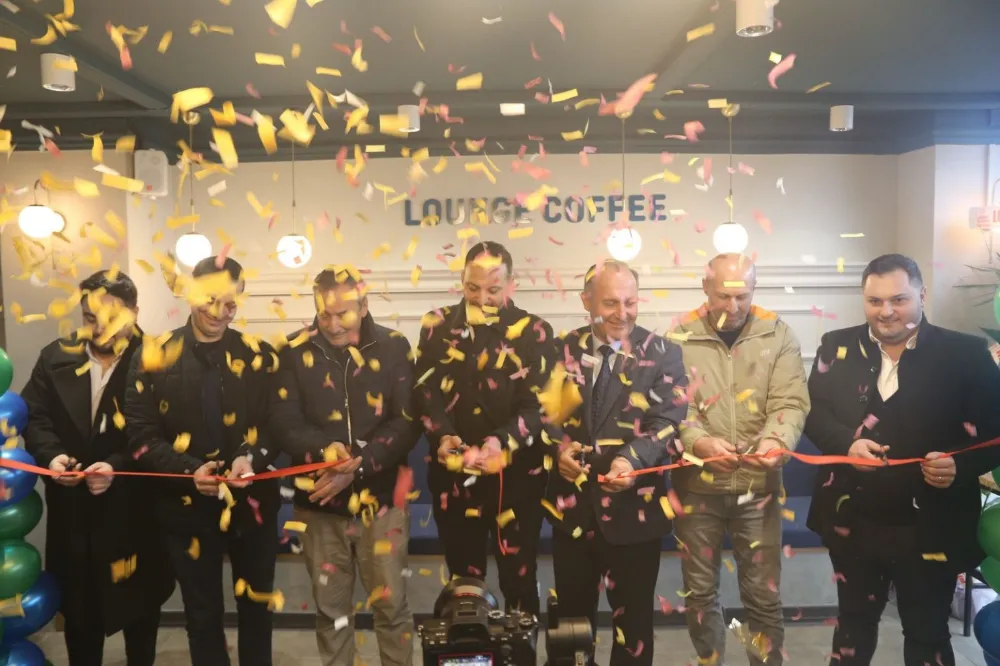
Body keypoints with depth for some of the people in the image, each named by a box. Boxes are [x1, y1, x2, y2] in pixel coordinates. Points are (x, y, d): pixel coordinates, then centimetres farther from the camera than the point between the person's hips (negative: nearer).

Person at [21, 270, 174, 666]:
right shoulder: (55, 358, 4)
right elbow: (34, 417, 5)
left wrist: (119, 467, -26)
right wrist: (51, 455, -14)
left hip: (133, 505, -3)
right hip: (72, 506, 3)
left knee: (139, 602, 15)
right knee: (78, 603, 18)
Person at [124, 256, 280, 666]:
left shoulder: (257, 355, 0)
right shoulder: (155, 355, -4)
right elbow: (141, 436, -6)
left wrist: (253, 458, -18)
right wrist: (188, 470, -21)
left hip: (252, 502, 1)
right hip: (188, 506, -1)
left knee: (257, 606, 16)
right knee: (203, 612, 15)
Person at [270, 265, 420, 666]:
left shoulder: (393, 347, -4)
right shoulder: (297, 351, -1)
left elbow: (407, 422, -8)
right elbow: (283, 422, -5)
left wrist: (358, 466, -19)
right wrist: (324, 449, -24)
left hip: (380, 497, -1)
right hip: (320, 500, 1)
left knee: (391, 604, 8)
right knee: (330, 608, 15)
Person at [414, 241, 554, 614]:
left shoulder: (533, 332, -2)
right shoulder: (437, 327, 4)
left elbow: (538, 404, -9)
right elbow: (424, 392, -1)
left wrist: (502, 440, -26)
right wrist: (441, 435, -19)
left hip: (516, 475, -1)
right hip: (453, 475, 2)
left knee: (518, 577, 12)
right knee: (463, 577, 17)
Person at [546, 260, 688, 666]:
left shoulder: (662, 354, -4)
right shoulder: (564, 351, 4)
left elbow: (668, 421, -14)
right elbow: (545, 413, 7)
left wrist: (630, 459, -32)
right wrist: (558, 446, -15)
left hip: (634, 508, -2)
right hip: (572, 506, 2)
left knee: (633, 616, 14)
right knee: (572, 613, 18)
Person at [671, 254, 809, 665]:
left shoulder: (778, 335, 0)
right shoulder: (680, 336, -4)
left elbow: (791, 402, -6)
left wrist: (776, 440, -26)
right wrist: (698, 442, -26)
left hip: (758, 485, 0)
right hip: (696, 485, 0)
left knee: (764, 595, 9)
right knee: (700, 593, 14)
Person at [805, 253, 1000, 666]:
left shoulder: (966, 354, -7)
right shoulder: (838, 347, 1)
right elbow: (813, 412, 2)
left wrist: (962, 466, -25)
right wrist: (847, 443, -16)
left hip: (930, 528, -2)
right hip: (853, 521, 2)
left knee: (928, 633, 16)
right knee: (854, 621, 22)